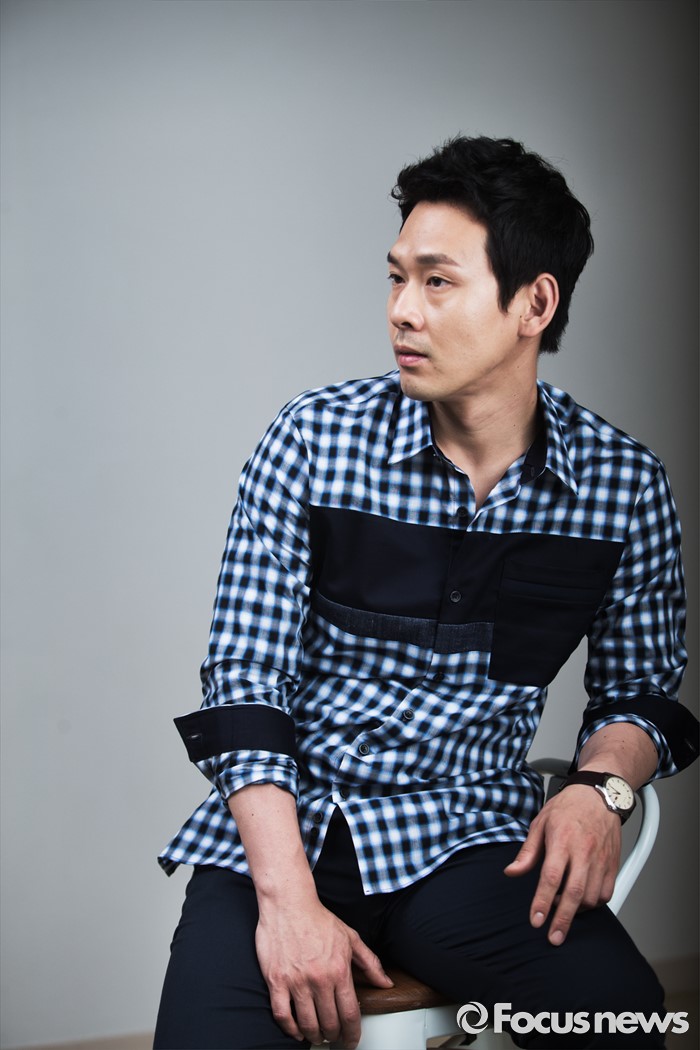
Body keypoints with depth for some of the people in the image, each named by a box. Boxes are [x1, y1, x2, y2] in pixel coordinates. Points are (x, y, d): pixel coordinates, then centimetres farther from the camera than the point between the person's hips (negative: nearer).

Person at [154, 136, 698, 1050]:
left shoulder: (625, 485, 0)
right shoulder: (314, 439, -5)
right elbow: (243, 682, -6)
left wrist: (600, 785, -10)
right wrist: (289, 897, -17)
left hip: (470, 837, 1)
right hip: (284, 825, 0)